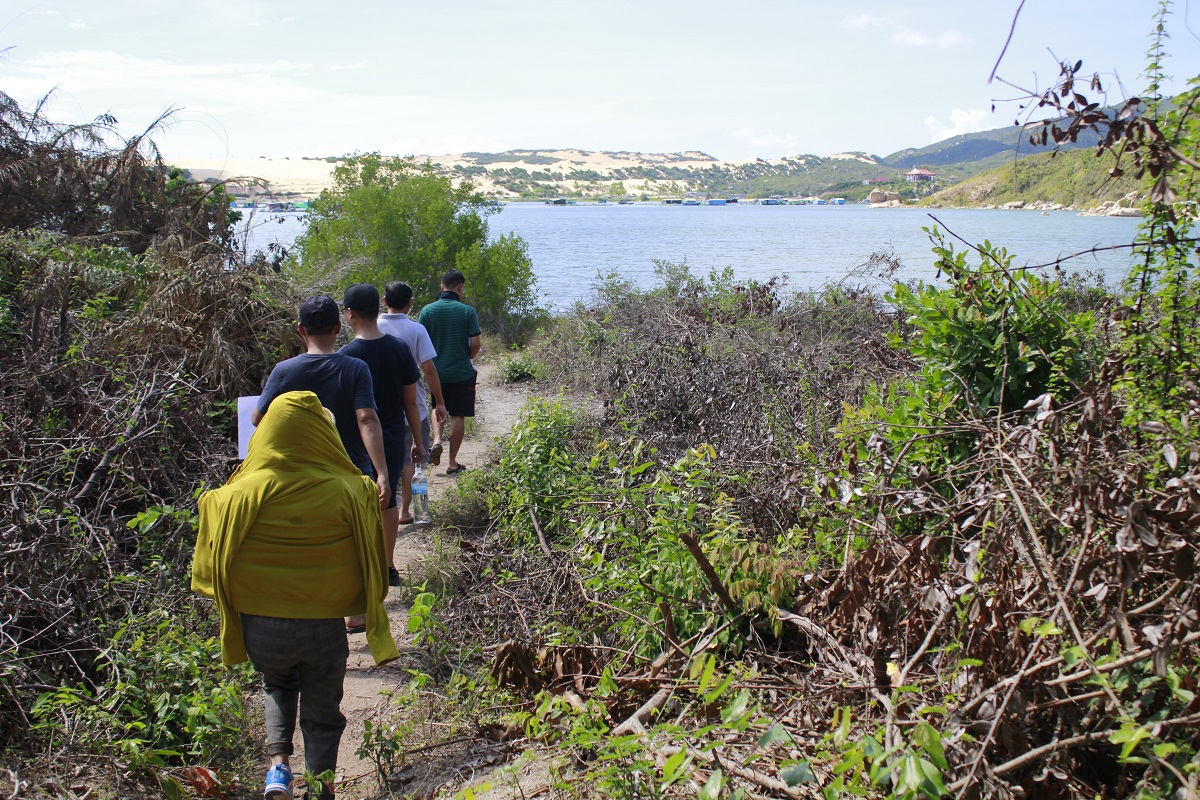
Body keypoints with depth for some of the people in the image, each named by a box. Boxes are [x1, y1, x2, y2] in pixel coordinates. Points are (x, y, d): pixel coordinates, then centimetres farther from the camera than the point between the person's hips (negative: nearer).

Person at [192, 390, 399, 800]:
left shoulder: (241, 494, -12)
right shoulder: (349, 492, -14)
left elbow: (214, 563, 1)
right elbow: (370, 566, 0)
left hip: (260, 627, 1)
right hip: (324, 627, -1)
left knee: (278, 685, 30)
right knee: (322, 713, 19)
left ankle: (278, 760, 13)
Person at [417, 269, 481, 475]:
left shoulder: (428, 310, -5)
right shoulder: (467, 311, -9)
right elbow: (475, 344, -10)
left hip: (435, 370, 2)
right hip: (461, 372, -2)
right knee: (457, 415, 7)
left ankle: (437, 439, 0)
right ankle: (452, 461, 11)